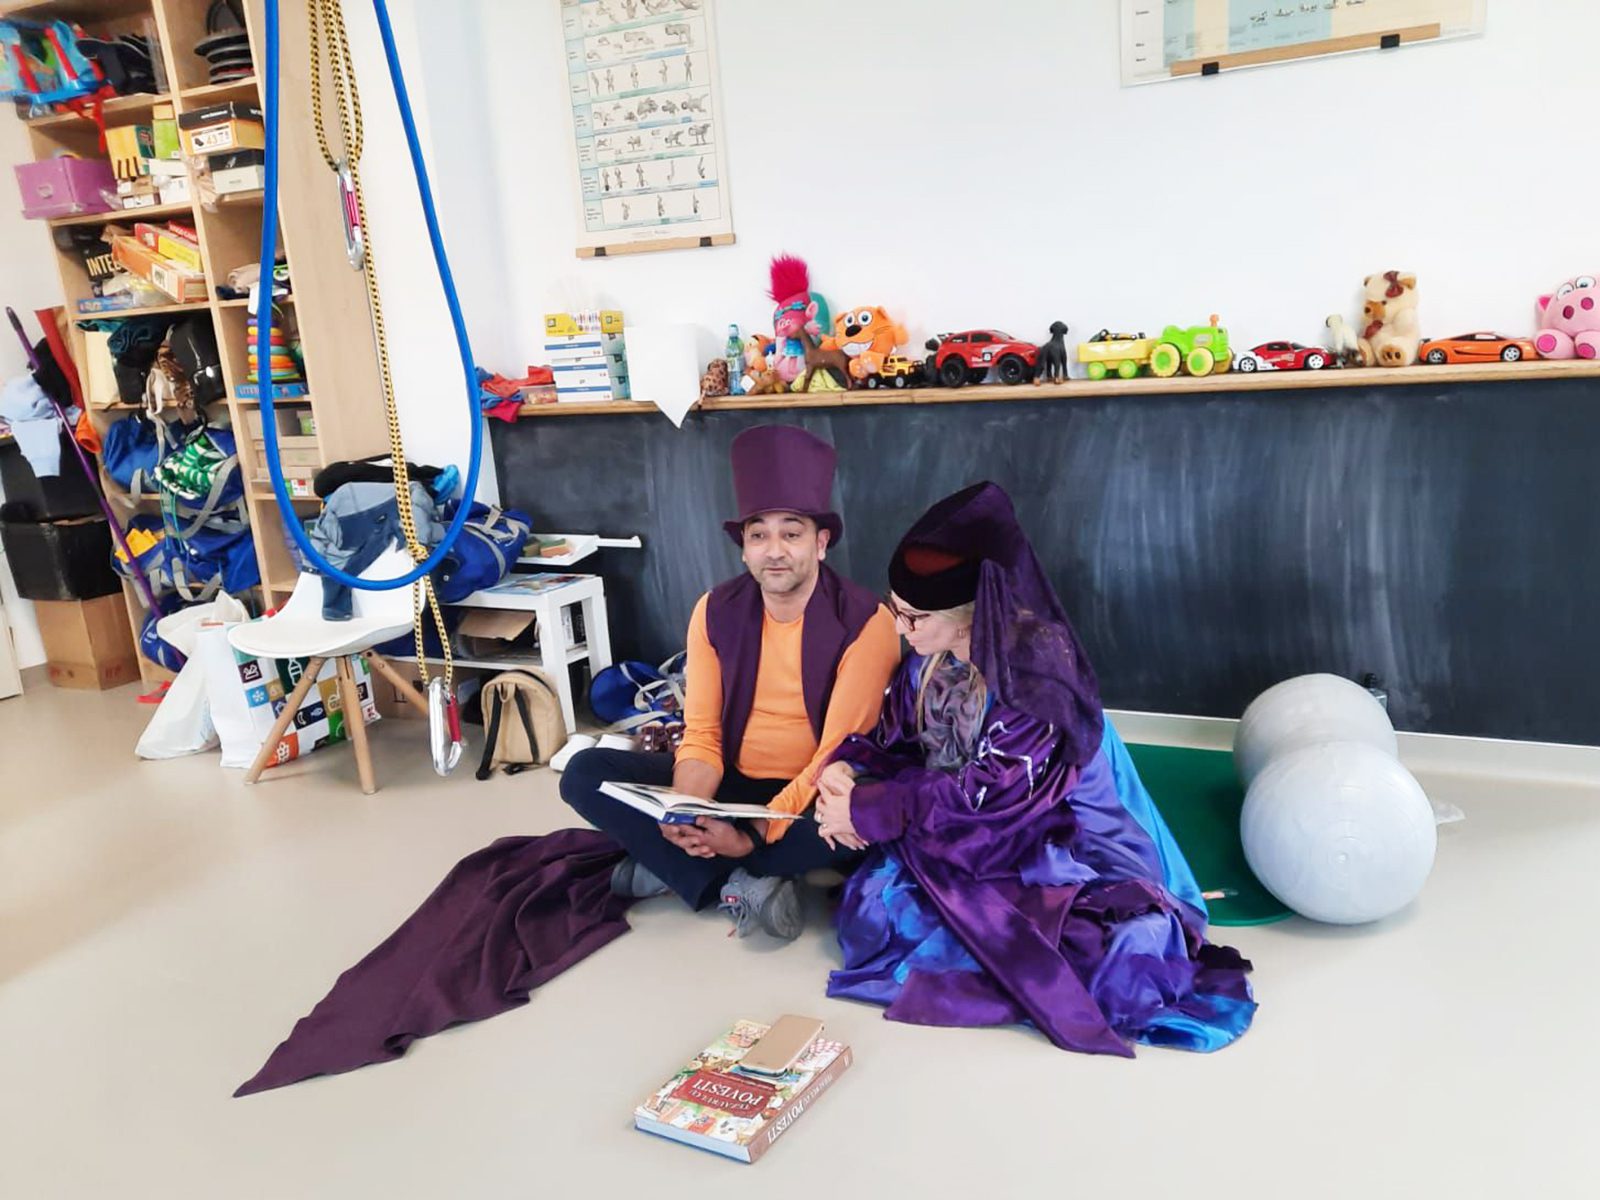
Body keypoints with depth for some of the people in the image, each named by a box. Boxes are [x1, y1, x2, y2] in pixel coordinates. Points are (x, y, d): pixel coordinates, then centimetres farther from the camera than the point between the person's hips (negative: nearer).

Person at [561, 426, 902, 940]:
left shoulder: (865, 623, -17)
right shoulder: (715, 611, -5)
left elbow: (839, 757, -20)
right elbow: (702, 735, -3)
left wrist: (754, 836, -30)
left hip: (815, 797, -3)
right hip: (733, 783, 4)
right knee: (585, 774, -14)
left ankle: (676, 866, -19)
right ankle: (739, 887, -22)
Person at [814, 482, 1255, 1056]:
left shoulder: (1038, 672, -24)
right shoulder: (931, 659, -1)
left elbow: (990, 793, -25)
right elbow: (892, 740, 6)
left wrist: (866, 811, -20)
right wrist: (845, 769, -17)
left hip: (1064, 850, -6)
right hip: (970, 845, 6)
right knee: (872, 907, -16)